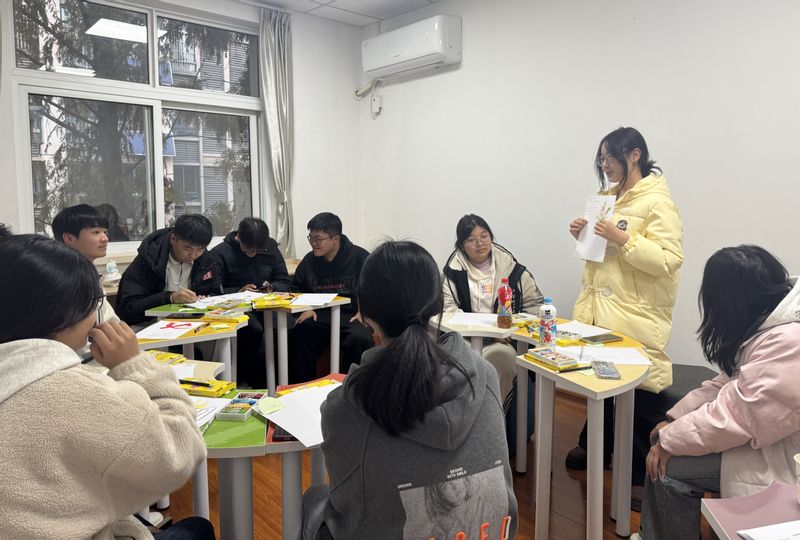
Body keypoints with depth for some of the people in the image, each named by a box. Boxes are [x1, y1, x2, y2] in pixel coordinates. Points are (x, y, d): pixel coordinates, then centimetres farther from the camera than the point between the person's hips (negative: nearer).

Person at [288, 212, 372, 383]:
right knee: (298, 335, -27)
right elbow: (297, 290, 26)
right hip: (320, 316, 3)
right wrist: (305, 308, 7)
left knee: (359, 339, -35)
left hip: (352, 316, -3)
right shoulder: (309, 261, 12)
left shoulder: (360, 257, -1)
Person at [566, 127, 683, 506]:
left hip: (635, 316, -7)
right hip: (599, 308, 8)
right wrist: (583, 234, 3)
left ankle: (647, 478, 19)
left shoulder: (657, 201, -12)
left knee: (640, 395, 2)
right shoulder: (609, 196, 12)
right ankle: (596, 447, 37)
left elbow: (669, 260, -20)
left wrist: (622, 238, -26)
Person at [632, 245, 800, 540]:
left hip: (776, 457, -9)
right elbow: (730, 383, 8)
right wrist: (674, 419, 1)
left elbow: (735, 416, -28)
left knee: (669, 466, -14)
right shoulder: (770, 321, 3)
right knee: (665, 444, 4)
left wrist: (669, 441, -16)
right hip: (759, 436, 9)